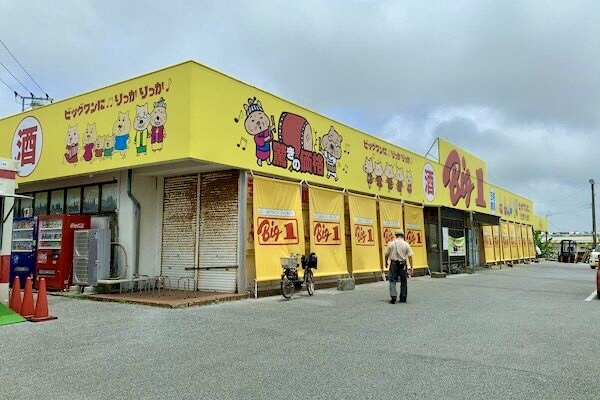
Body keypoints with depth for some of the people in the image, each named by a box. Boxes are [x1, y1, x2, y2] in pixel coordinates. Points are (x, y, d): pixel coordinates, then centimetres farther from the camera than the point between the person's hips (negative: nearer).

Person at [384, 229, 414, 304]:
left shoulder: (391, 243, -2)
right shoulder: (406, 244, -1)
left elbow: (386, 254, 2)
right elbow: (410, 256, -4)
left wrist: (386, 262, 18)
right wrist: (411, 267, -2)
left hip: (394, 264, -1)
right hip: (402, 264, 1)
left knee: (392, 281, 2)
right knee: (403, 281, 11)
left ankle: (393, 296, -12)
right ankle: (403, 298, 15)